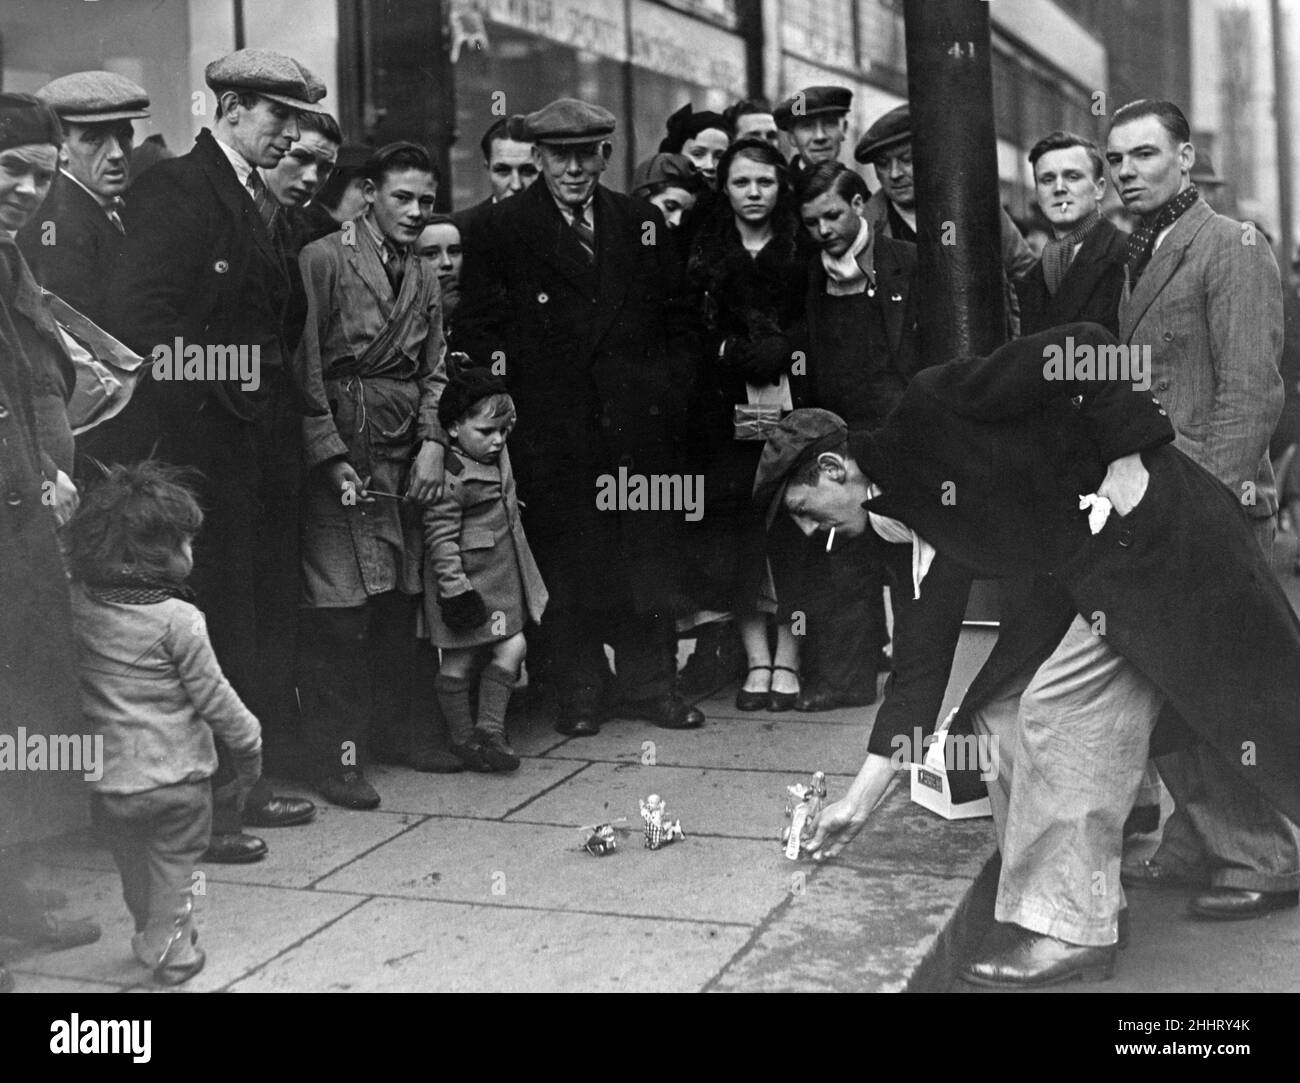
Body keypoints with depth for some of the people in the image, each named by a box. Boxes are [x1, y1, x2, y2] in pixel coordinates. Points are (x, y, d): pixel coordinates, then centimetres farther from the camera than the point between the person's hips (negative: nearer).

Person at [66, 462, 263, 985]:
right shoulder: (178, 619, -18)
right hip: (176, 775, -5)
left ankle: (150, 937, 39)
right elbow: (212, 695, -11)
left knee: (134, 870, 24)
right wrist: (248, 746, 0)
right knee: (173, 866, 13)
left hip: (108, 779, 5)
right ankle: (172, 951, 19)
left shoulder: (80, 603, -8)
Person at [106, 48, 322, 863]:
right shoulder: (173, 190, -9)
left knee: (264, 619, 13)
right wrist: (218, 390, -17)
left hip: (264, 441, 9)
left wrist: (284, 410, 9)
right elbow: (141, 316, -19)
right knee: (213, 624, -4)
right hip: (204, 444, -9)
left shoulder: (263, 202, 17)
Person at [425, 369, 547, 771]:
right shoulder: (451, 477, -21)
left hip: (502, 579, 9)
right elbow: (440, 538, -21)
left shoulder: (499, 457, 5)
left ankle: (490, 729, 20)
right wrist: (454, 587, -24)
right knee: (459, 661, 4)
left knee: (512, 648, 8)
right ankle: (462, 737, 18)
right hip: (468, 583, -8)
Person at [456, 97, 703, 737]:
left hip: (640, 420, 3)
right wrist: (500, 367, -12)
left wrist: (672, 393, 7)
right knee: (566, 559, 0)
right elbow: (476, 326, 2)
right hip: (552, 426, -3)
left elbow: (674, 318, 15)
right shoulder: (503, 230, 2)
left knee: (651, 552, 5)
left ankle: (647, 684, 19)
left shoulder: (642, 222, 12)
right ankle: (578, 694, 14)